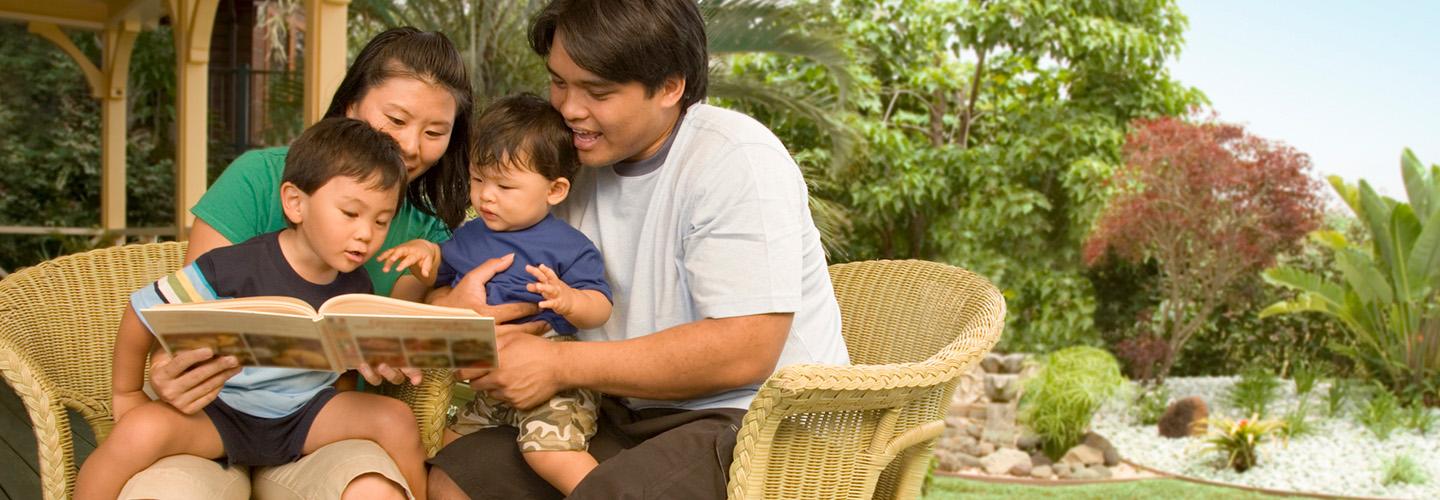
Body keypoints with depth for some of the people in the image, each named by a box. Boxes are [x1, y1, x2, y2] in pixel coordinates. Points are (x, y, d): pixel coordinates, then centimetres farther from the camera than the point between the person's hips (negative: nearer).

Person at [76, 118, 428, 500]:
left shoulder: (356, 287, -3)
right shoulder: (235, 270, -22)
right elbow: (143, 318, -11)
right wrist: (127, 395, -1)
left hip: (304, 418, 4)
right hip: (219, 412, -4)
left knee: (397, 418, -12)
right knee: (142, 430, -32)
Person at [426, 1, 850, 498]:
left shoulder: (738, 160, -16)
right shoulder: (582, 164, 7)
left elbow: (744, 353, -23)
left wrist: (560, 365, -19)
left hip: (756, 421, -7)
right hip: (628, 419, 7)